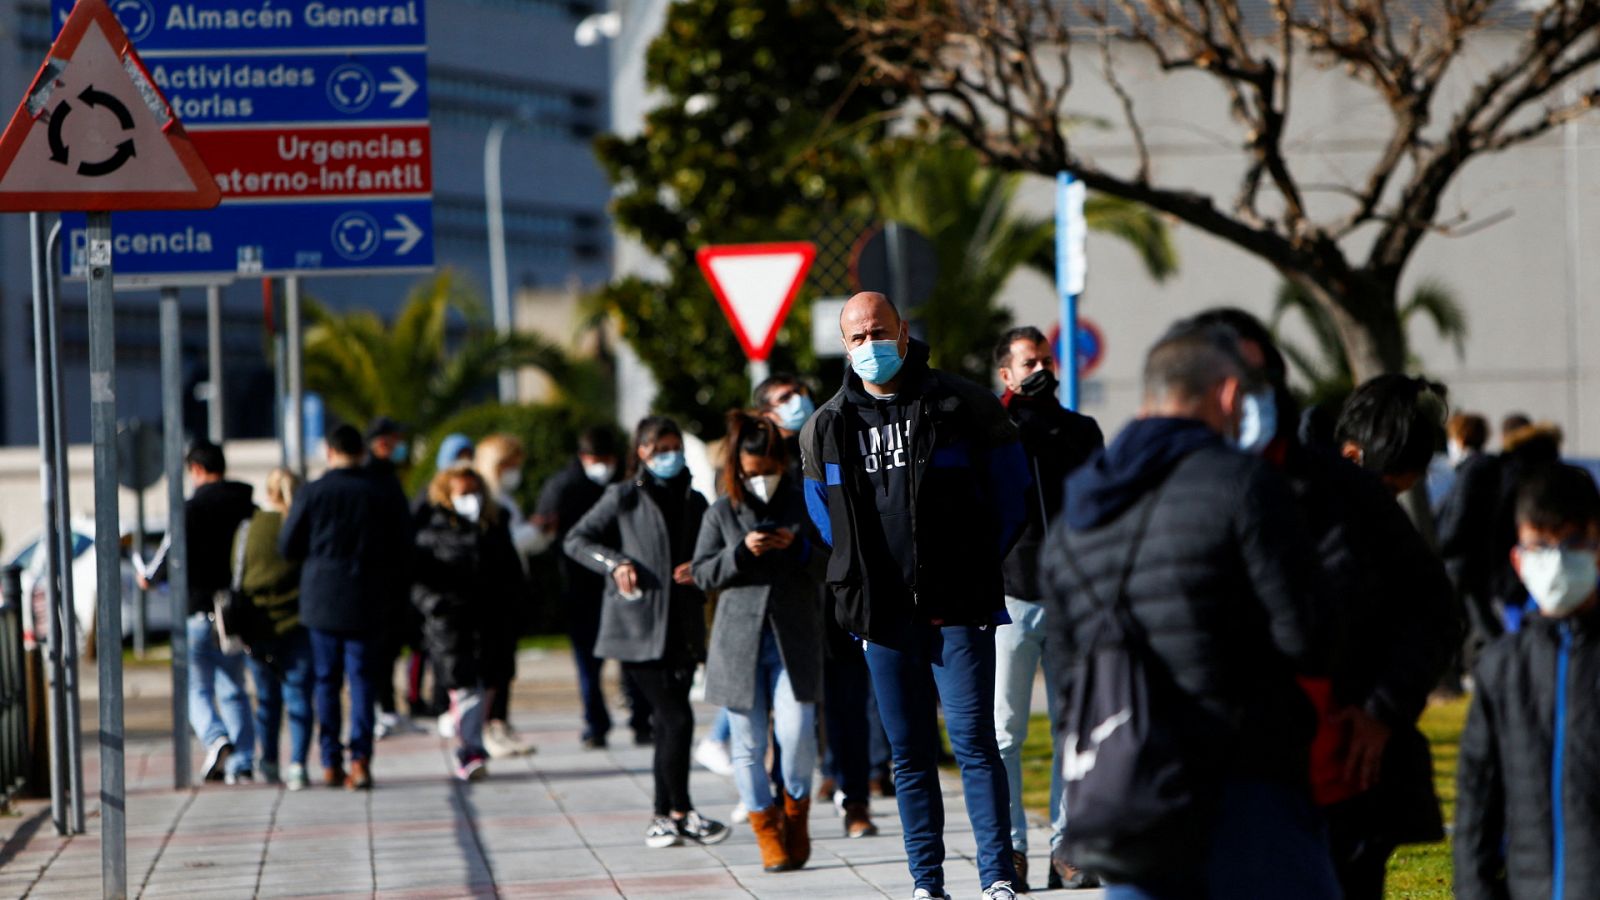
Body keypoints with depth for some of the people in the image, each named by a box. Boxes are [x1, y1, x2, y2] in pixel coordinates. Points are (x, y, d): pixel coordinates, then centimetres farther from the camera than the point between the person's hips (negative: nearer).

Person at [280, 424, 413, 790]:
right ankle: (360, 756, -12)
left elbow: (287, 547, -1)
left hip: (321, 598, 0)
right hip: (367, 602, 0)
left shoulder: (313, 493, -5)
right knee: (363, 679, 2)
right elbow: (403, 551, 3)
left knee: (327, 681, 9)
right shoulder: (386, 496, -2)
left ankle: (331, 763, 8)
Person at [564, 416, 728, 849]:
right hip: (638, 629, -5)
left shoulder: (694, 502, 16)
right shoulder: (624, 497, 2)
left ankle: (663, 817, 13)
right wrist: (615, 564, -13)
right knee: (677, 718, -12)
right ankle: (682, 814, -4)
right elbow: (575, 540, 3)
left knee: (667, 723, 6)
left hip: (683, 630, 5)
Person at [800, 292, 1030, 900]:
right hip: (882, 614, 4)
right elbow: (824, 513, 21)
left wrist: (978, 567, 0)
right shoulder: (826, 427, 10)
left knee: (974, 741, -9)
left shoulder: (962, 405, -1)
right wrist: (860, 580, 11)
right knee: (909, 753, 7)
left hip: (958, 605, -4)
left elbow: (1009, 489, 4)